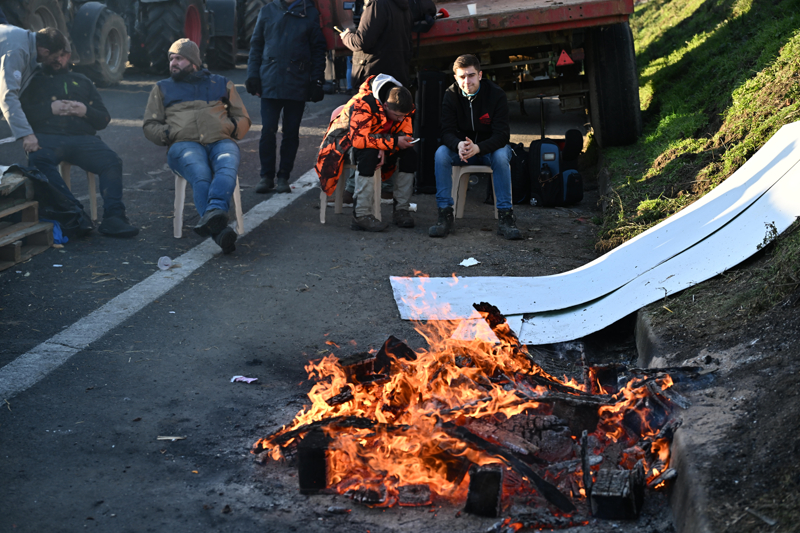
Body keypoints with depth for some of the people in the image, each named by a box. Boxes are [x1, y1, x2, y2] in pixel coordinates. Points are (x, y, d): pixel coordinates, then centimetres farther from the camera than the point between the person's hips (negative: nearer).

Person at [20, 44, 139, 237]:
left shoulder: (83, 82, 30)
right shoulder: (33, 80, 24)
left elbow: (103, 119, 22)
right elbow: (21, 111, 7)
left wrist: (86, 111, 1)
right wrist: (50, 109, -5)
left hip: (82, 138, 2)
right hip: (47, 136, -2)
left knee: (112, 161, -28)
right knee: (38, 159, -38)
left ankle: (113, 218, -35)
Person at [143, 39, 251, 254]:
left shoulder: (222, 84, 30)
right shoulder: (162, 89, 30)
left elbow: (243, 119, 28)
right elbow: (150, 125, 24)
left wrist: (232, 128, 5)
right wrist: (168, 133, 3)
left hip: (221, 141, 1)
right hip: (184, 144, -1)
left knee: (227, 166, -38)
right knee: (200, 174, -37)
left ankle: (212, 214, -64)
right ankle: (219, 230, -58)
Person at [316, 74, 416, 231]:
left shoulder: (403, 107, -12)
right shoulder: (364, 103, -33)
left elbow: (405, 134, -6)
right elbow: (358, 138, -41)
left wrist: (385, 149, -26)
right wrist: (393, 142, -39)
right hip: (348, 142, -6)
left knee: (410, 154, -16)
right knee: (369, 153, -39)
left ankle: (401, 210, -11)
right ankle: (361, 215, -38)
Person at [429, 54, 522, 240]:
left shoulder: (496, 94, -17)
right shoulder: (451, 95, -9)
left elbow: (502, 134, -23)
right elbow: (447, 132, -15)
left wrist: (478, 147, -43)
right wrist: (459, 145, -40)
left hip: (489, 148, -2)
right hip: (462, 147, 2)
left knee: (501, 155, -36)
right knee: (441, 153, -28)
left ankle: (505, 216, -30)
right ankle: (445, 215, -25)